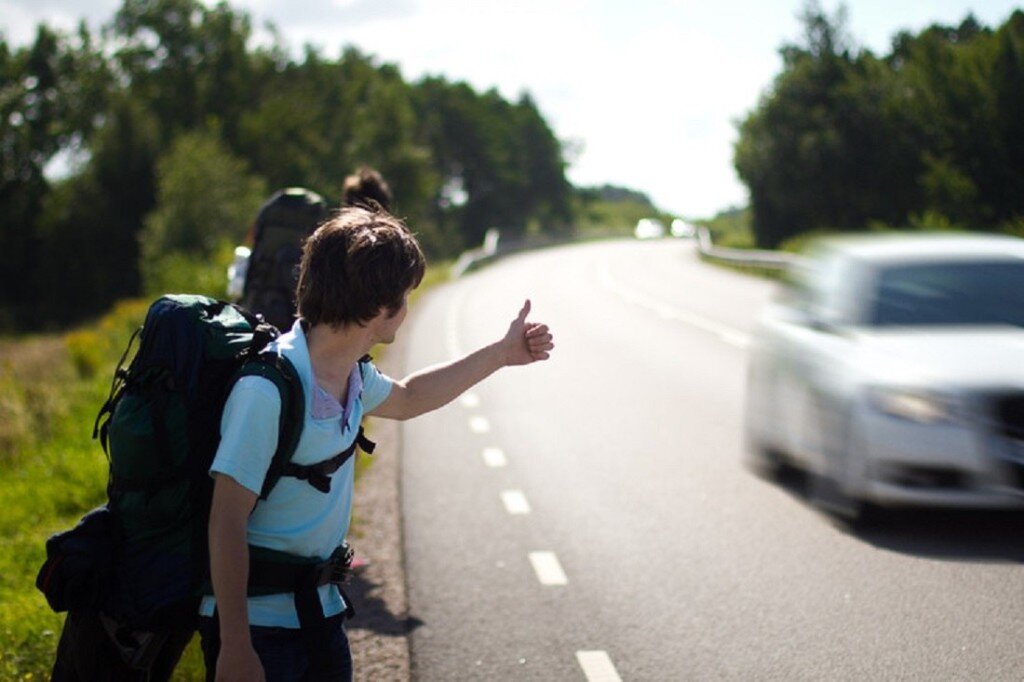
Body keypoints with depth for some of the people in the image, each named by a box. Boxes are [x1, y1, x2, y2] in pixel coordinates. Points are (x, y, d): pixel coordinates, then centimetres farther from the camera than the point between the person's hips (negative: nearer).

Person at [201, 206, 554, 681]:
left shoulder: (353, 375, 3)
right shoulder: (267, 389, -25)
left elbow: (406, 399, 27)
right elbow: (226, 522, -24)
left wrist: (501, 353, 26)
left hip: (320, 609, 8)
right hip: (256, 622, -8)